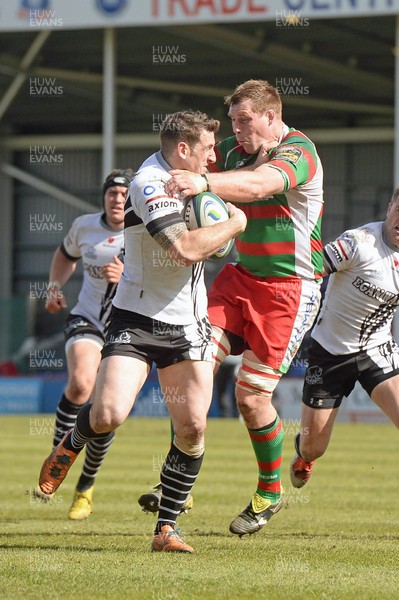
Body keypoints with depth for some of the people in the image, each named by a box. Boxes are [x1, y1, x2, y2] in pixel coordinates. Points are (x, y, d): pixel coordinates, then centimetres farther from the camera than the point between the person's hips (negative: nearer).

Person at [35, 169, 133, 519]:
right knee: (81, 382, -29)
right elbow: (66, 255, 23)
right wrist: (55, 287, 9)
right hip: (86, 319, 1)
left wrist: (125, 277, -36)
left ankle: (86, 487, 18)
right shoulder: (85, 226, 0)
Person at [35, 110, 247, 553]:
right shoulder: (149, 184, -18)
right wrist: (234, 223, -15)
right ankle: (71, 445, 17)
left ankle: (166, 527, 5)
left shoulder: (182, 176, 9)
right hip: (136, 320, -7)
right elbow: (185, 248, -28)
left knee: (192, 426, -6)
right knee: (108, 414, -20)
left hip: (188, 325, 7)